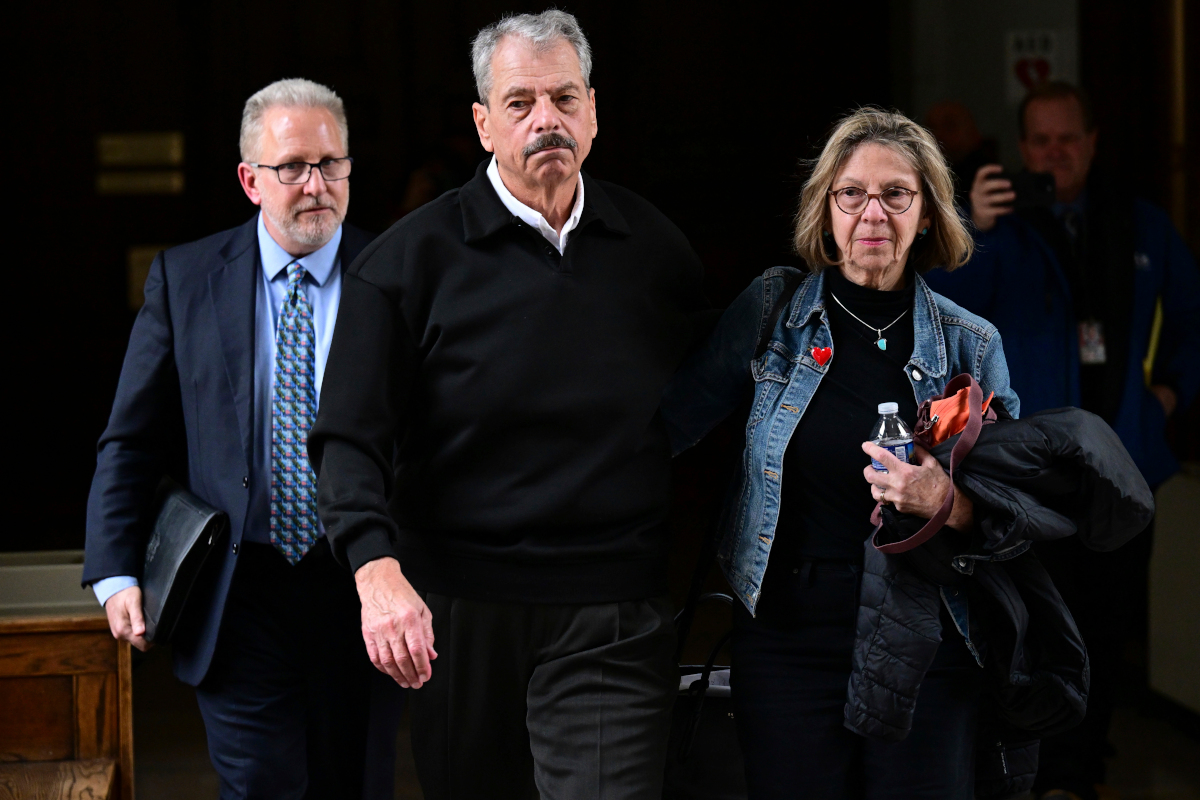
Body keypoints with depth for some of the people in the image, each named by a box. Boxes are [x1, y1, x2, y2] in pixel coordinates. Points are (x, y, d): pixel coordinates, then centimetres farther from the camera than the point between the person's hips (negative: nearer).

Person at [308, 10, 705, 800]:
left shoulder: (655, 247, 7)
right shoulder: (414, 257, -3)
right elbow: (350, 436, -7)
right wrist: (378, 572, -22)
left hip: (613, 617, 1)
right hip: (457, 613, -1)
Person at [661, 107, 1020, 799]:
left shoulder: (971, 345, 3)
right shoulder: (773, 310, 1)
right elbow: (672, 423, 7)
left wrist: (947, 503, -16)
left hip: (926, 651, 0)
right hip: (788, 634, 0)